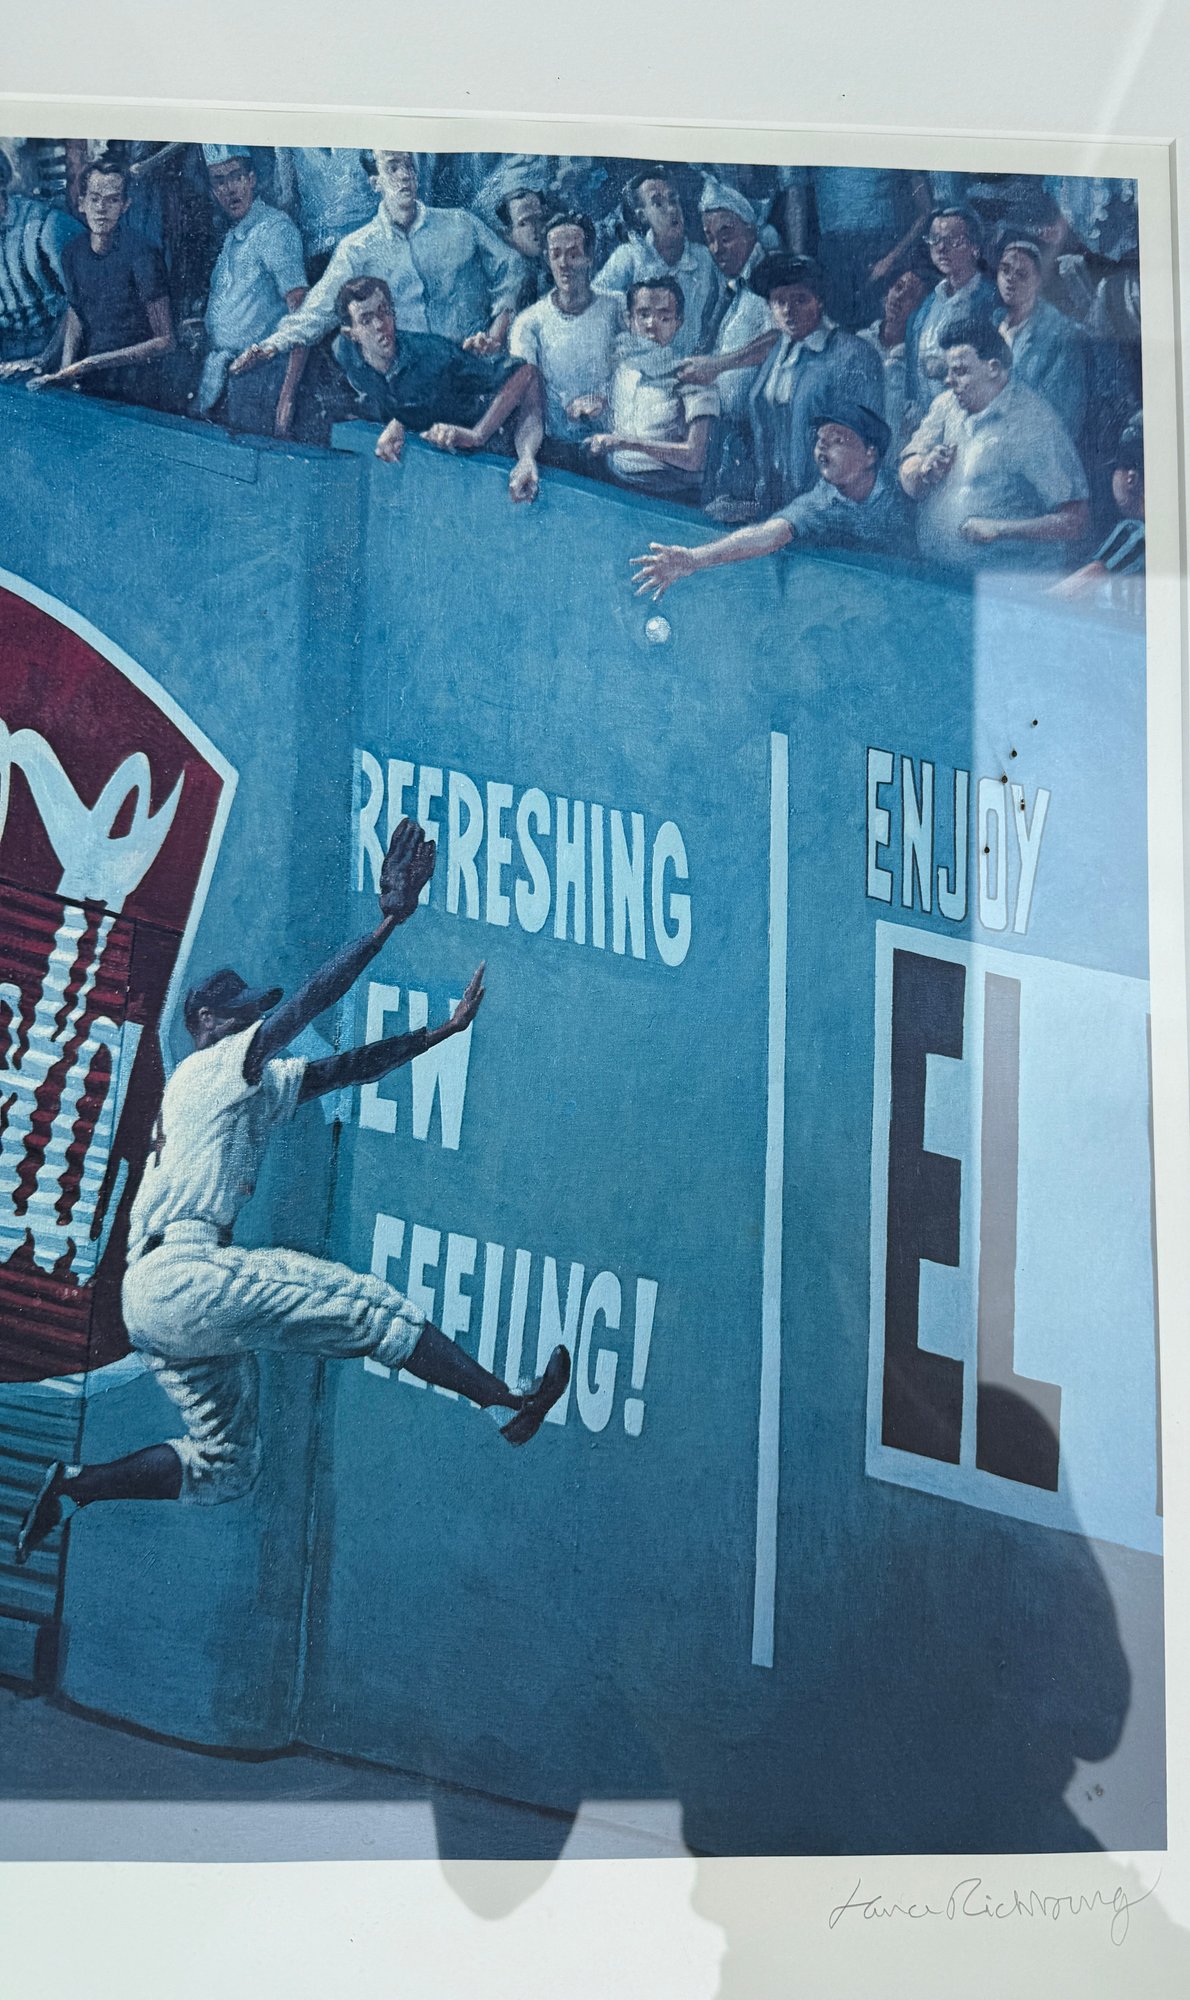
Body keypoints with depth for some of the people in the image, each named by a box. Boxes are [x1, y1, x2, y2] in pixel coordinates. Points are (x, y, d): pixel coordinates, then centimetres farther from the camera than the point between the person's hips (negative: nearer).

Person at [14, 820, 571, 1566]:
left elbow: (347, 1068, 23)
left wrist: (443, 1031, 19)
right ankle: (513, 1400, -9)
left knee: (224, 1468, 15)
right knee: (369, 1304, -10)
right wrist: (390, 921, -15)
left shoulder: (260, 1089, 25)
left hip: (162, 1304, 10)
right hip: (183, 1272, -10)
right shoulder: (216, 1066, 1)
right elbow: (305, 1006, -11)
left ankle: (74, 1487, 13)